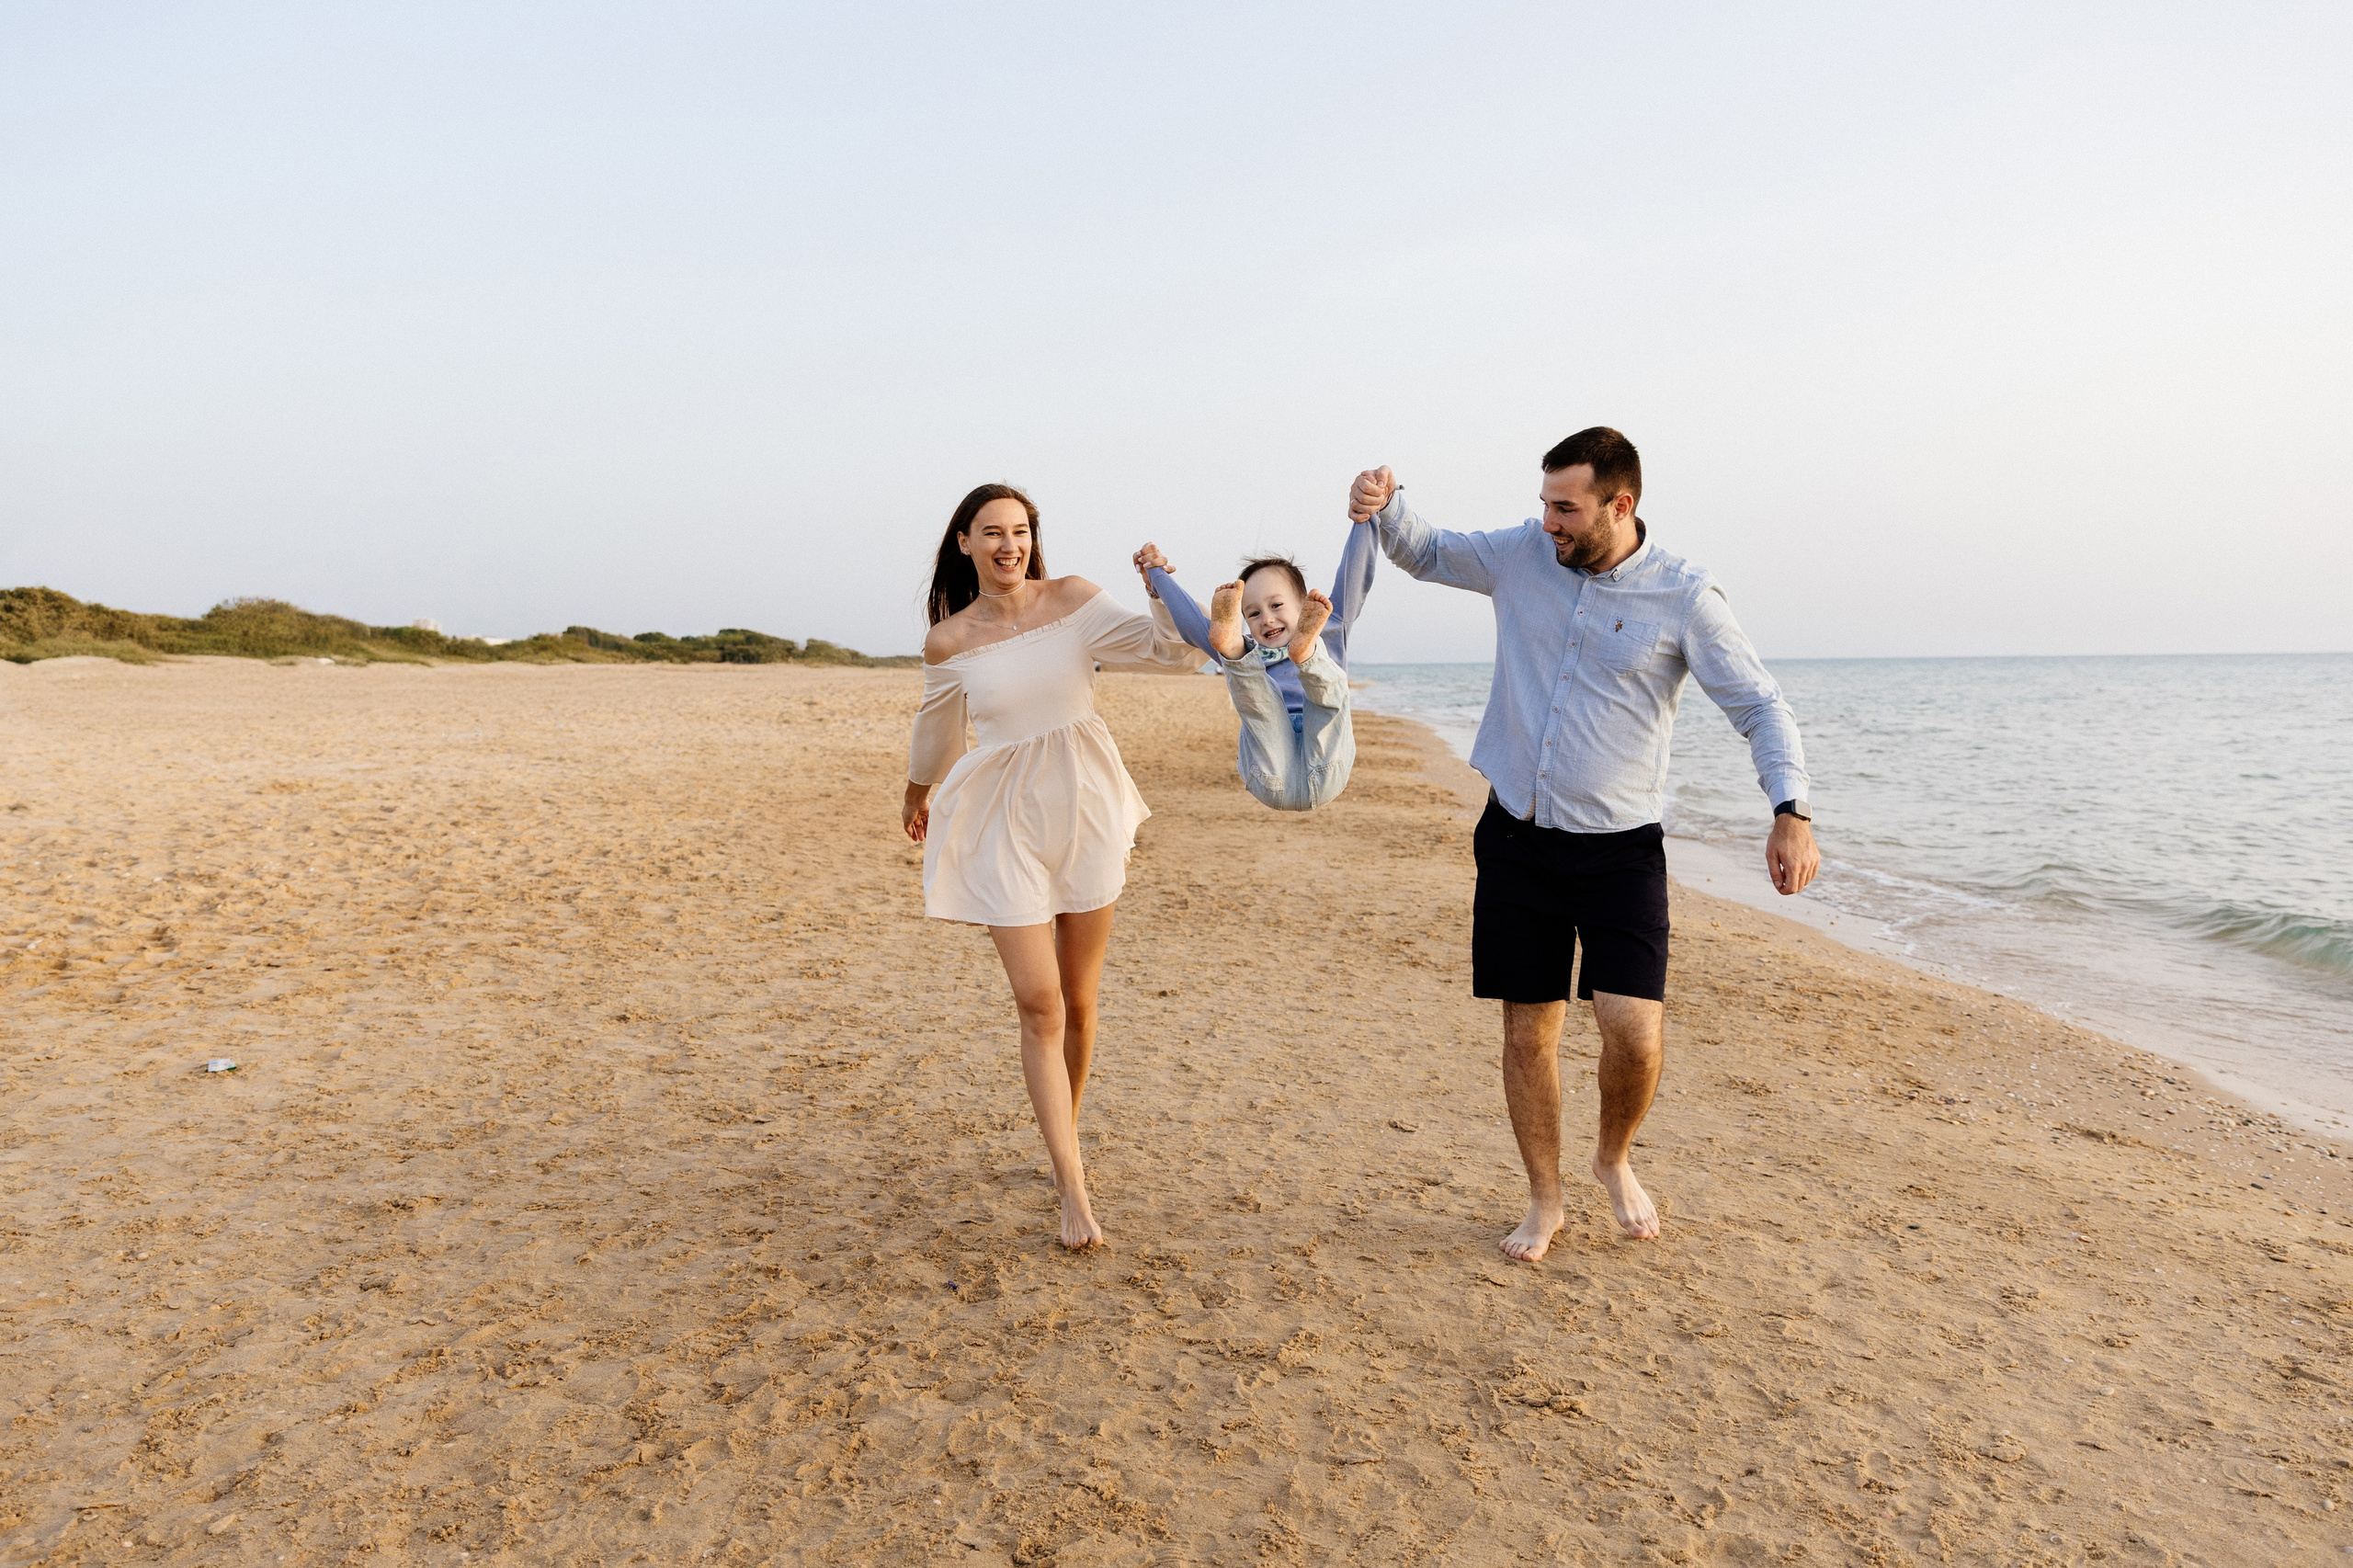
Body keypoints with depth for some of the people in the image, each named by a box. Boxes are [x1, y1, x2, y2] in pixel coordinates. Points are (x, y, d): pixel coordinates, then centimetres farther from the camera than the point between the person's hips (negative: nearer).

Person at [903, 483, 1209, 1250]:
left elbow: (1172, 653, -4)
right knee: (1038, 1004, -7)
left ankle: (1065, 1140, 35)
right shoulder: (948, 642, 0)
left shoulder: (1074, 599, -2)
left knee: (1080, 999, 11)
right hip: (1006, 821, -1)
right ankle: (1074, 1193, -2)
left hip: (1084, 808, 1)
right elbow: (937, 731, 17)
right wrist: (916, 797, 30)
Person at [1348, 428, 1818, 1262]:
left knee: (1634, 1033, -12)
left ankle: (1615, 1158, 22)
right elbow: (1428, 554, 16)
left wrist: (1791, 810, -21)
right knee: (1527, 1034, 8)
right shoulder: (1524, 554, 1)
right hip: (1516, 839, 3)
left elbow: (1761, 705, -6)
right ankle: (1544, 1201, 28)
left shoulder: (1684, 597, -8)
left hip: (1619, 849, -3)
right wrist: (1387, 507, -6)